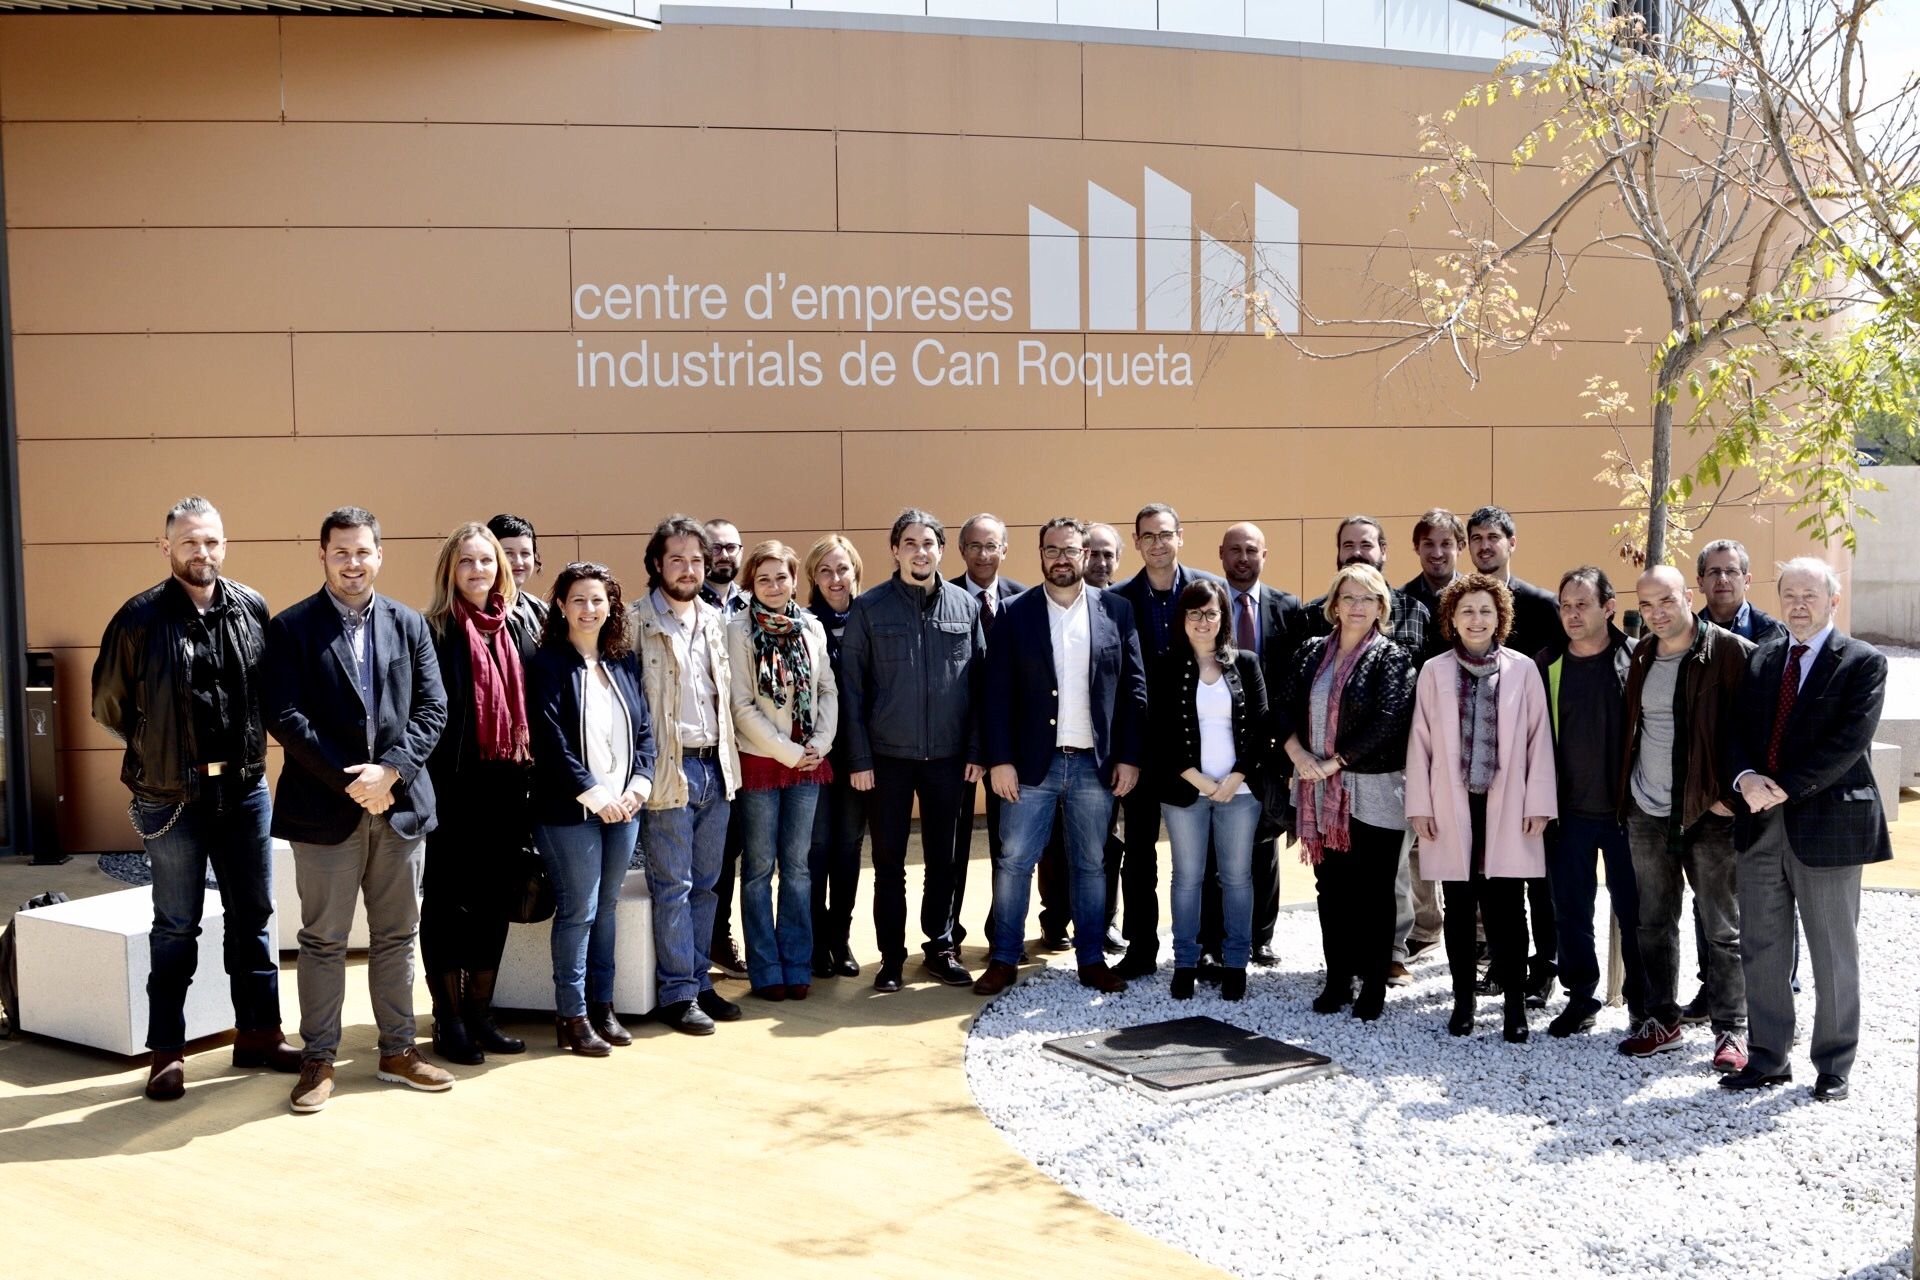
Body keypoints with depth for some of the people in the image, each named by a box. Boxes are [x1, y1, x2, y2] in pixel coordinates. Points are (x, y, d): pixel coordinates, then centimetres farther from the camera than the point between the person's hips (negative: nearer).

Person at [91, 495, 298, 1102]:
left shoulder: (252, 609, 0)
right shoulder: (141, 617, -8)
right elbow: (108, 703, 2)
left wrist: (247, 740, 4)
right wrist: (157, 747, 6)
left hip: (244, 788, 3)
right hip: (172, 796, -3)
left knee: (252, 915, 11)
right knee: (175, 927, 6)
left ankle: (259, 1033, 23)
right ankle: (167, 1051, 16)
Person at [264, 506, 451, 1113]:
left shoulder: (410, 625, 8)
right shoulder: (291, 628, -1)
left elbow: (432, 709, 2)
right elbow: (284, 716, -9)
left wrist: (388, 771, -12)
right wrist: (350, 781, -14)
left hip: (400, 804, 3)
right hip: (325, 808, -3)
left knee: (396, 936, 11)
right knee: (323, 941, 5)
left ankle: (398, 1051, 22)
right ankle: (318, 1060, 15)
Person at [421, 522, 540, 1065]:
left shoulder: (522, 626, 11)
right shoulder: (435, 631, -4)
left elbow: (534, 702, 10)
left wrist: (530, 776, 4)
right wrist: (431, 782, -15)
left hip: (506, 782, 5)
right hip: (455, 783, -5)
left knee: (493, 900, 11)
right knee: (447, 900, 4)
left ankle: (479, 1015, 23)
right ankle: (449, 1021, 14)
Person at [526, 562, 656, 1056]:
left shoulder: (625, 662, 10)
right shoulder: (547, 664, -6)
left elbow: (645, 728, 10)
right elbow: (551, 740, -12)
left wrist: (639, 784, -4)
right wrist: (593, 794, -15)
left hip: (623, 807, 5)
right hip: (570, 810, -5)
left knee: (607, 907, 12)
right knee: (579, 910, -2)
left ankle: (602, 1006, 21)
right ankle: (572, 1017, 8)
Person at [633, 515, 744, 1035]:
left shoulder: (714, 620, 12)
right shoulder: (637, 623, -7)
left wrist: (728, 759, 13)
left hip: (716, 766, 6)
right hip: (670, 771, -6)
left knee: (705, 884, 12)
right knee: (673, 886, 0)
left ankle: (699, 981, 22)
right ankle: (678, 993, 7)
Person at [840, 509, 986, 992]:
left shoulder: (965, 606, 2)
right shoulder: (869, 607, -3)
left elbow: (979, 681, 4)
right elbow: (852, 686, -3)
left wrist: (976, 749, -1)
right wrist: (859, 757, -7)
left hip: (948, 756, 2)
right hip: (888, 756, -1)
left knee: (945, 860, 11)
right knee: (889, 863, 8)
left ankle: (942, 947, 25)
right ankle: (891, 956, 19)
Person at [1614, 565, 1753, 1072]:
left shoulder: (1732, 653, -9)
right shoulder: (1641, 656, 9)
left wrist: (1733, 792, -13)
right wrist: (1624, 793, 12)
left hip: (1710, 812, -5)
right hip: (1646, 812, 6)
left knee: (1723, 927, 2)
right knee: (1654, 923, 12)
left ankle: (1732, 1030, 11)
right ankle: (1661, 1020, 23)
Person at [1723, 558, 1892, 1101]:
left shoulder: (1863, 663, -4)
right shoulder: (1759, 659, 12)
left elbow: (1849, 741, -14)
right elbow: (1738, 729, 8)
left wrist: (1786, 789, -17)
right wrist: (1746, 778, -12)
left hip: (1826, 824, -4)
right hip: (1760, 822, 5)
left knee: (1834, 954, 6)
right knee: (1761, 950, 9)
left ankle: (1834, 1066, 18)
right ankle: (1767, 1058, 20)